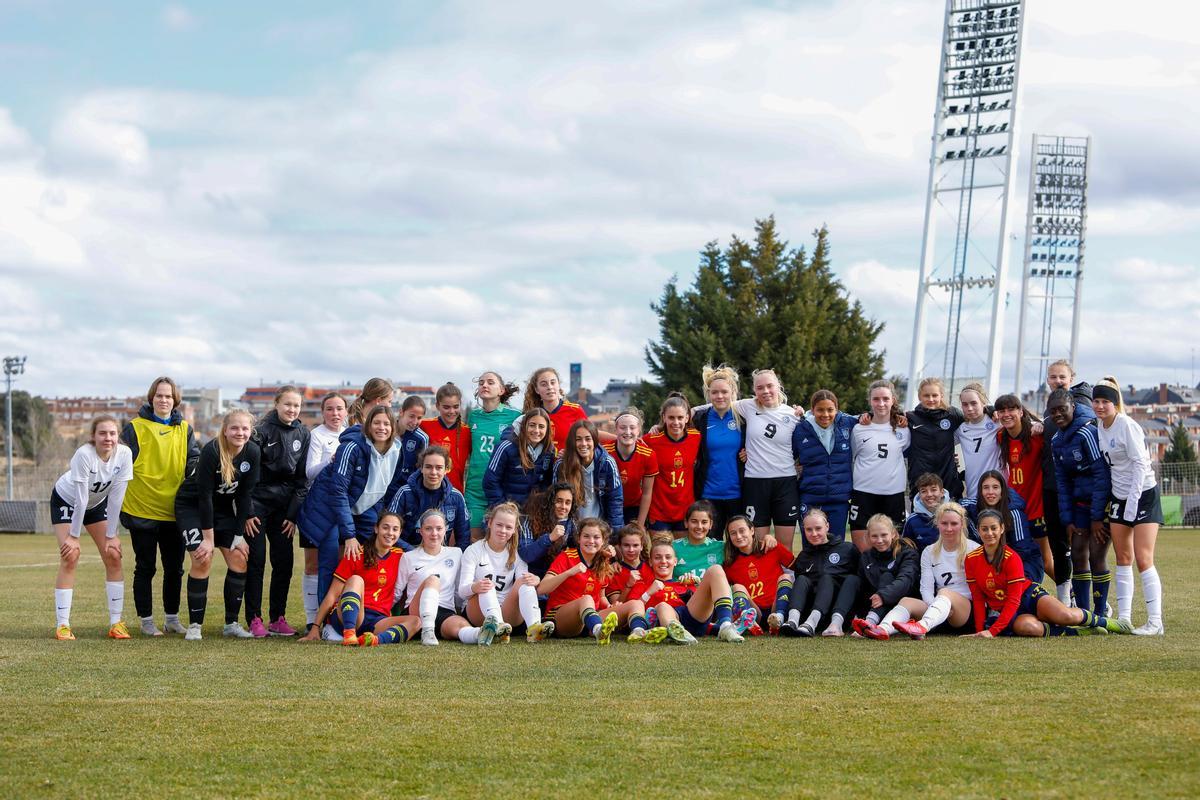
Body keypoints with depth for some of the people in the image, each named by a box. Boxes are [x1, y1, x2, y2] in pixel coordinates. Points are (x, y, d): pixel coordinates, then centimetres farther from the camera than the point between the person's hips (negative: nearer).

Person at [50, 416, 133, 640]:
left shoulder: (124, 454, -24)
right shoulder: (84, 454, -35)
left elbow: (116, 497, -19)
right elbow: (81, 499, -30)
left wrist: (111, 535, -17)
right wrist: (74, 536, -24)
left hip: (98, 502, 4)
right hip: (66, 500, -4)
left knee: (113, 556, -6)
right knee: (70, 557, -16)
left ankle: (116, 622, -1)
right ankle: (62, 625, -12)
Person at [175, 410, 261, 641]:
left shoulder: (253, 453, -12)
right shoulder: (211, 451, -26)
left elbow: (245, 495, -6)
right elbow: (204, 494, -25)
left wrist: (239, 535, -7)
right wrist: (208, 538, -23)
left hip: (223, 507, 5)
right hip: (191, 506, -5)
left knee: (239, 559, -5)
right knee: (202, 560, -18)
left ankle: (231, 624, 6)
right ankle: (194, 625, -8)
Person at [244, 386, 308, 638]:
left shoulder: (302, 434, 4)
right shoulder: (262, 432, -9)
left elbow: (303, 477, 6)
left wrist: (293, 514, -1)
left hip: (284, 506, 4)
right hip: (258, 503, -4)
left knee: (284, 561, 1)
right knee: (256, 560, -4)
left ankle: (278, 619, 9)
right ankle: (254, 619, 1)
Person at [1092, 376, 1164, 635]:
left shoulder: (1127, 426, -16)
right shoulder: (1100, 427, 6)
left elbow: (1140, 464, -18)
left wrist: (1132, 502, -20)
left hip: (1144, 494, -7)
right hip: (1119, 497, 7)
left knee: (1143, 559, -11)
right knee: (1123, 558, 7)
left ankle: (1155, 622, -10)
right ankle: (1123, 618, 11)